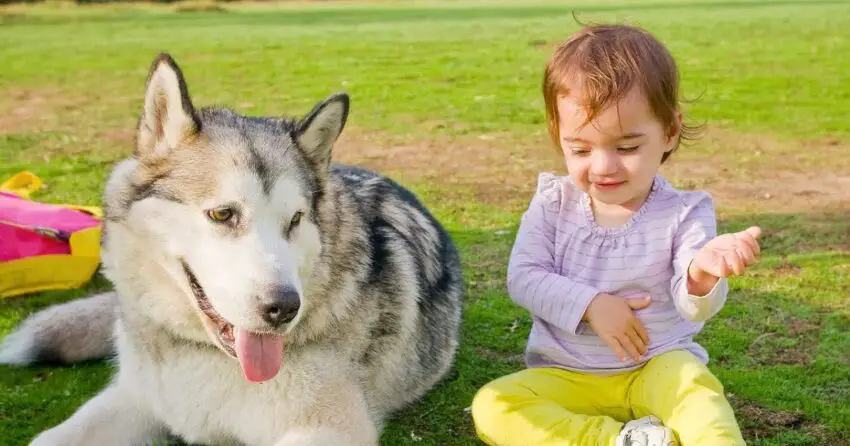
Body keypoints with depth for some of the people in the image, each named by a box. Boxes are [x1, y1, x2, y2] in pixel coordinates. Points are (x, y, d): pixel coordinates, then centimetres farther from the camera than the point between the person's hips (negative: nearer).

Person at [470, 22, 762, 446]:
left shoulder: (683, 213, -7)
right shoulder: (553, 203, -1)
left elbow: (693, 307, -16)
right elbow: (523, 277, -6)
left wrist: (701, 272, -42)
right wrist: (589, 304, -21)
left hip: (656, 367, -2)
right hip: (566, 375, 3)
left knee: (694, 383, -36)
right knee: (492, 406, -24)